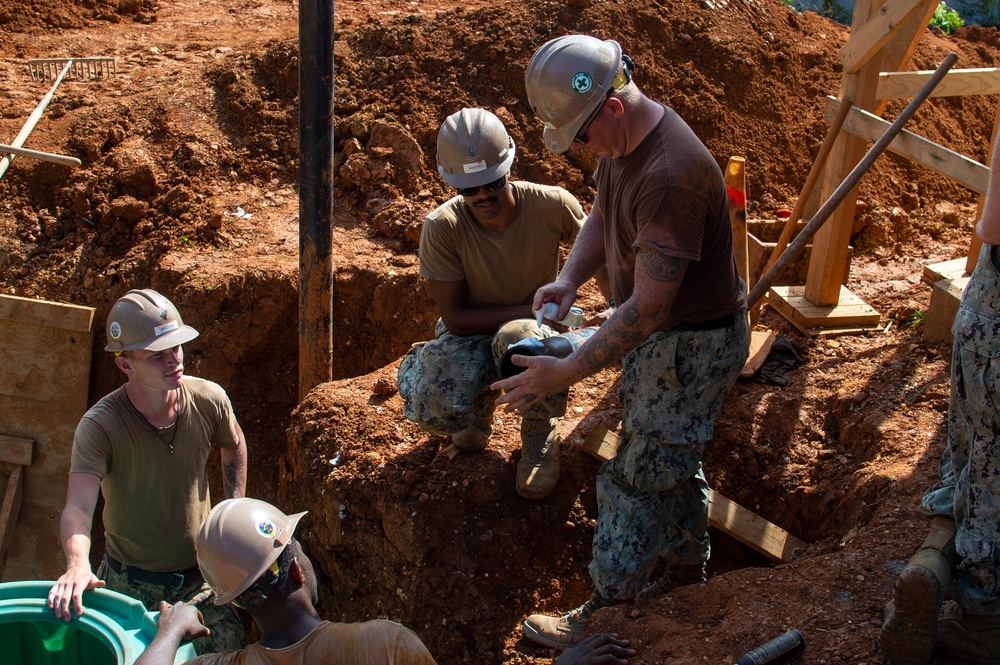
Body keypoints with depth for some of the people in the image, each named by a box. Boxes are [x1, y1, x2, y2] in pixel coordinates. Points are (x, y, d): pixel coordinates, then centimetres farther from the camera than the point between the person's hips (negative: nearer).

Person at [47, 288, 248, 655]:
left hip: (202, 576, 2)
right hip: (131, 583, -2)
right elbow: (78, 508, -35)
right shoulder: (99, 426, -24)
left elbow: (234, 446, 11)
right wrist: (77, 565, -53)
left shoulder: (209, 400, -13)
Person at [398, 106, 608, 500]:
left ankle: (540, 432, -7)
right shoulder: (442, 227, -22)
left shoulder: (553, 206, -20)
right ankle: (480, 406, 9)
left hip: (537, 329, 0)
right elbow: (455, 318, -18)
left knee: (519, 339, -40)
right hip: (471, 333, 0)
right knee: (431, 404, -33)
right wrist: (533, 310, -25)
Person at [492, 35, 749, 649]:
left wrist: (566, 372, -30)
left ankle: (606, 615, 16)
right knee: (673, 460, 23)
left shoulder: (670, 177, -35)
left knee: (636, 478, 0)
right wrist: (569, 279, -7)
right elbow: (603, 216, 12)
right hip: (658, 331, 10)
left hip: (693, 344, -10)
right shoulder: (621, 140, -4)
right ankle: (688, 575, 42)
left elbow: (648, 307, -34)